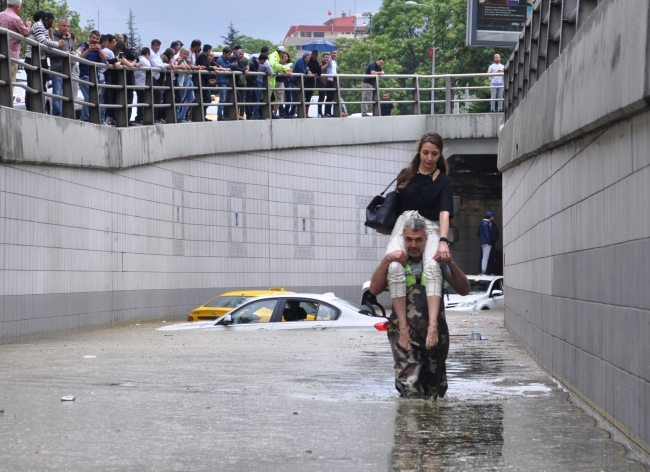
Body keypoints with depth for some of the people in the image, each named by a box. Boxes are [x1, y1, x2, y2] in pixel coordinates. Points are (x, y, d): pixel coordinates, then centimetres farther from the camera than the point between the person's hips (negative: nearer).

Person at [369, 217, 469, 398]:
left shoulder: (437, 261, 8)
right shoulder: (396, 262, 6)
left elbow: (463, 290, 2)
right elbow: (374, 289, -7)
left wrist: (451, 264, -12)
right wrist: (386, 260, -17)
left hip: (435, 333, 2)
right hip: (404, 331, -2)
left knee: (434, 389, 11)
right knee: (409, 384, -23)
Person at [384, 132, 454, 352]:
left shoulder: (443, 181, 3)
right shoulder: (406, 175, 10)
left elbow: (445, 212, -11)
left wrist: (443, 241, -25)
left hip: (430, 229, -2)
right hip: (403, 226, 2)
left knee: (432, 266, -35)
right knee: (394, 268, -30)